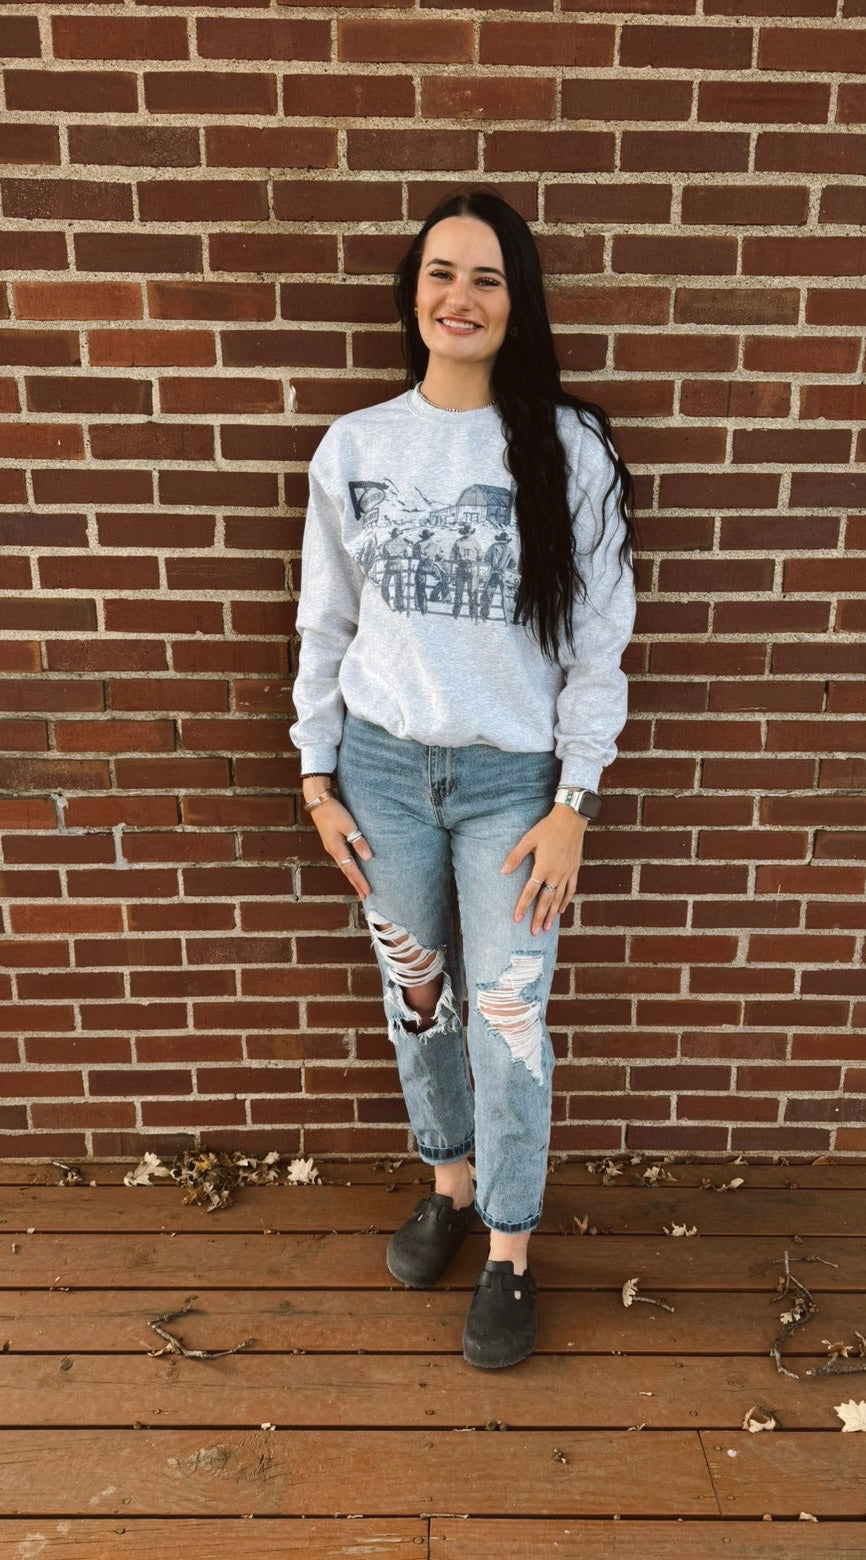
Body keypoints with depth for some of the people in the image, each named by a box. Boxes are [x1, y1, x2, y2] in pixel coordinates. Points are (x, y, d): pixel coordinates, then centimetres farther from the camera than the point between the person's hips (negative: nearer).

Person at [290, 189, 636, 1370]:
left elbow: (598, 640, -5)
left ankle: (510, 1249, 26)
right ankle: (450, 1183, 41)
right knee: (415, 994, 16)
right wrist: (318, 777, 3)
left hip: (513, 776, -2)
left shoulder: (569, 448, -6)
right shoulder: (352, 447, 0)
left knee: (508, 1017, 4)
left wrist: (573, 802, -8)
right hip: (383, 763, 3)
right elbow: (325, 625, 5)